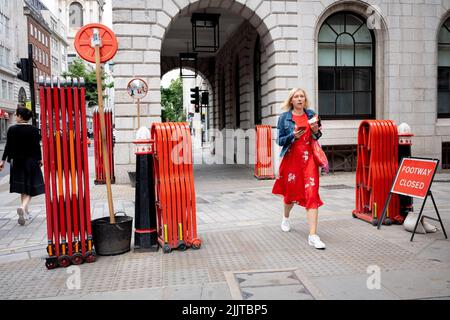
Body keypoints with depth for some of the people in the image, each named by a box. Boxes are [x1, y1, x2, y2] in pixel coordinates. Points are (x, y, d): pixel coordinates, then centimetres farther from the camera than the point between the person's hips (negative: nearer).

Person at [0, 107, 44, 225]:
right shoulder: (34, 130, -7)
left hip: (17, 161, 2)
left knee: (22, 188, 13)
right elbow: (37, 146, -4)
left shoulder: (12, 129, -5)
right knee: (29, 188, 2)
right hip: (31, 161, -2)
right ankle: (23, 207, -23)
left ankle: (25, 213, 20)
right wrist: (39, 159, 8)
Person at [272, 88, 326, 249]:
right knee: (291, 192, 14)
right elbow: (279, 141, -1)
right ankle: (285, 218, 47)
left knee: (312, 195, -10)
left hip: (309, 159, 1)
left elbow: (317, 136, 17)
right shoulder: (284, 117, 0)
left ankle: (313, 236, -10)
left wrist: (316, 131, -6)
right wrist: (293, 136, -18)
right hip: (291, 158, -1)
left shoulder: (311, 115, 7)